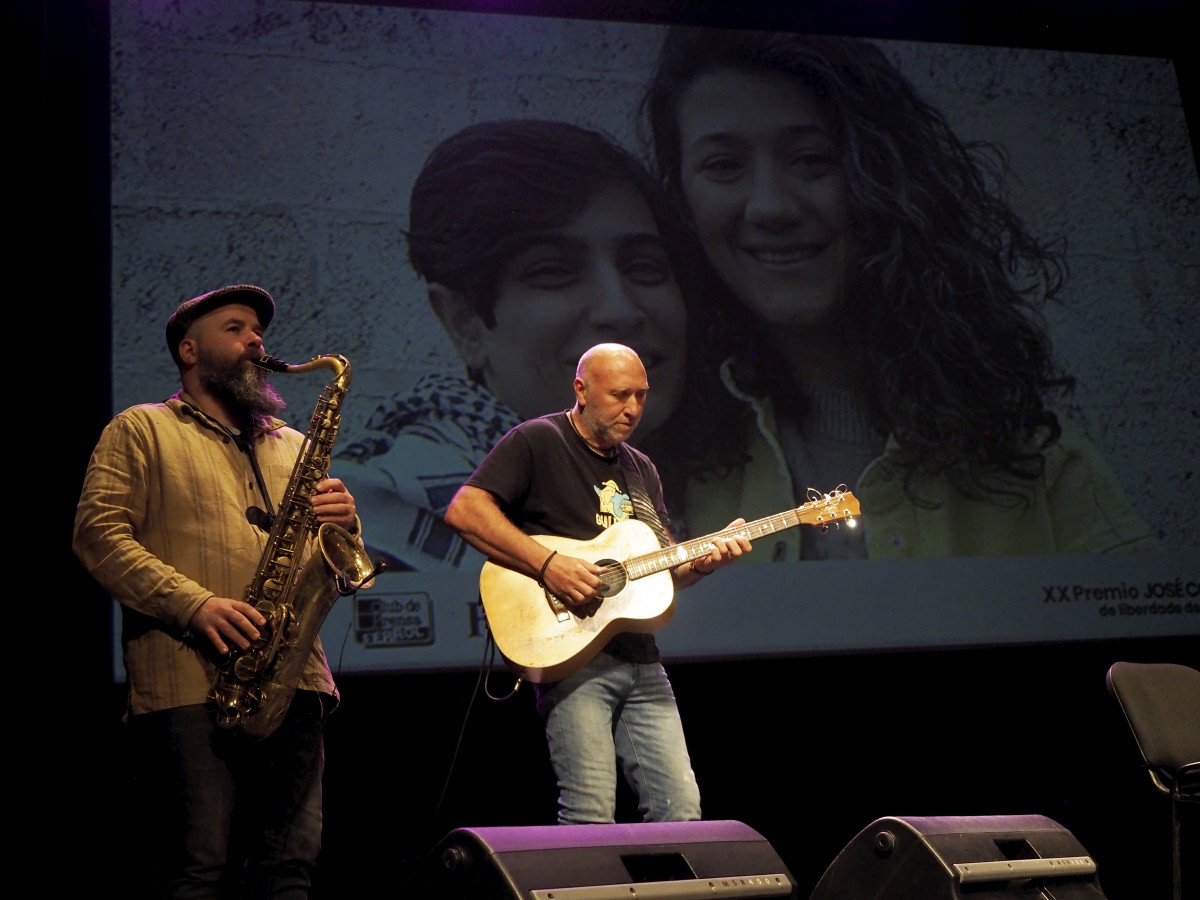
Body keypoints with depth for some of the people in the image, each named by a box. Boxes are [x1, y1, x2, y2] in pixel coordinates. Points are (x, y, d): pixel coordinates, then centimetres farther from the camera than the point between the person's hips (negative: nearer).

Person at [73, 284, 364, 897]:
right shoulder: (140, 431, 12)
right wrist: (194, 604, -16)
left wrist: (343, 523, 0)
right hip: (188, 683, -5)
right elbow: (99, 534, -3)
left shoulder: (293, 447, 27)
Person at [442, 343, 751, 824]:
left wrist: (705, 558, 0)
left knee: (681, 811, 1)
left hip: (641, 658, 7)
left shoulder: (642, 471, 22)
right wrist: (548, 564, -18)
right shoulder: (537, 442, 0)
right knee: (591, 815, -14)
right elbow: (464, 510, -13)